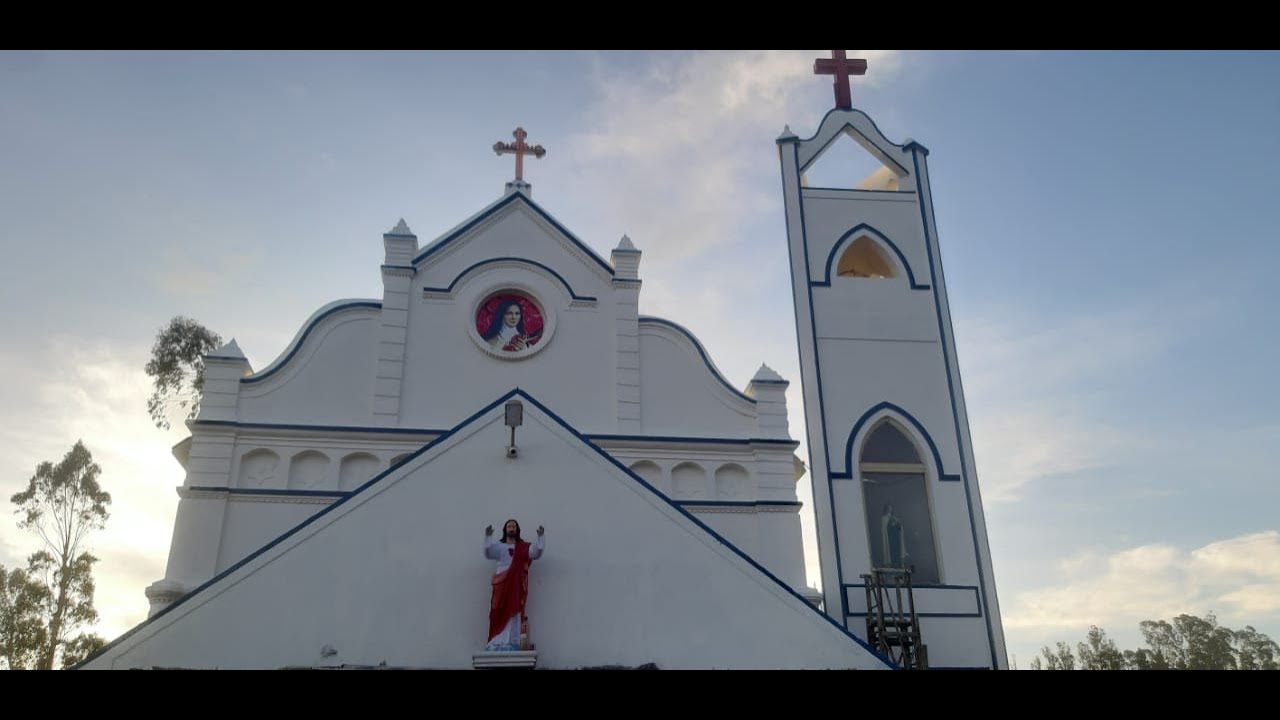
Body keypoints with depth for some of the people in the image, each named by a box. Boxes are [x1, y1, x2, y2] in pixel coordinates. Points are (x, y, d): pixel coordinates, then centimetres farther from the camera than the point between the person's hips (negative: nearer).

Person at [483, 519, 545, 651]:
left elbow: (536, 553, -3)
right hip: (502, 583, 0)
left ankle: (512, 642, -4)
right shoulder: (499, 547, 13)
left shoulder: (524, 548, 12)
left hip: (517, 584, 0)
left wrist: (540, 537, -15)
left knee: (514, 612, -5)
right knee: (501, 613, -6)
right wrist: (488, 536, -19)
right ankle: (498, 643, -8)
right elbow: (488, 553, -5)